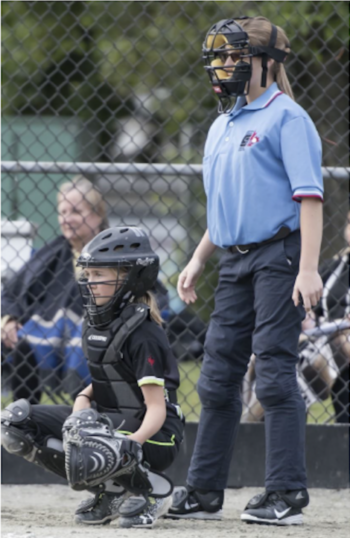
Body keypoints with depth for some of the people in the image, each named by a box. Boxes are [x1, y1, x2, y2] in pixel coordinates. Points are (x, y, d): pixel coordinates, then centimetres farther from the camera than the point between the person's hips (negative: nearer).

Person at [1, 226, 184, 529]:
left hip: (154, 435, -9)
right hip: (107, 419, 9)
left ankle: (152, 489, -11)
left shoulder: (142, 333, -17)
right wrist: (84, 399, -3)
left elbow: (157, 407, -20)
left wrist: (134, 441, -39)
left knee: (81, 433, -39)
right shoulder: (97, 322, 9)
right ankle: (108, 489, -1)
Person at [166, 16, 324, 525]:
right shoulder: (222, 127, 19)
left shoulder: (286, 119, -8)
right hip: (235, 262, 8)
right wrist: (198, 259, 20)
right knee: (218, 376, 8)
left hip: (279, 257, -8)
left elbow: (309, 197, -15)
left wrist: (309, 269, -23)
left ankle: (287, 494, -8)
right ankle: (204, 492, 14)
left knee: (274, 373, -11)